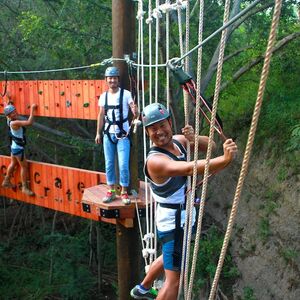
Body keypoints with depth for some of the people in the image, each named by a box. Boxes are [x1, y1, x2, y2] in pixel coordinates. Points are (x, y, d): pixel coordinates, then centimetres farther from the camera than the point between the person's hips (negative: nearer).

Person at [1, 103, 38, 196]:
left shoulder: (9, 120, -2)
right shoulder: (14, 123, -28)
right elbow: (29, 122, -36)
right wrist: (32, 110, -30)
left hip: (15, 146, 9)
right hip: (18, 148, -9)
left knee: (13, 164, 23)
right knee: (24, 166, 1)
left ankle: (6, 181, 39)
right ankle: (25, 187, 8)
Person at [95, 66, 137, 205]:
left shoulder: (126, 94, -6)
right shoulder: (103, 96, 6)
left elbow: (133, 109, -17)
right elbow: (101, 115, 12)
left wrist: (135, 111, -40)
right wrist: (98, 133, 10)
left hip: (123, 134, -4)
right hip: (108, 134, 4)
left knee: (123, 164, -5)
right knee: (109, 164, 10)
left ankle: (124, 192, 9)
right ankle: (111, 191, 22)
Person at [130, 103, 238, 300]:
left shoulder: (178, 141, -2)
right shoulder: (155, 160, -28)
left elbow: (210, 146, 0)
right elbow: (190, 168, -44)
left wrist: (194, 139, -22)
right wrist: (225, 159, -57)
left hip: (183, 217, 9)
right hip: (174, 222, -9)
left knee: (169, 257, 31)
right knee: (175, 280, -4)